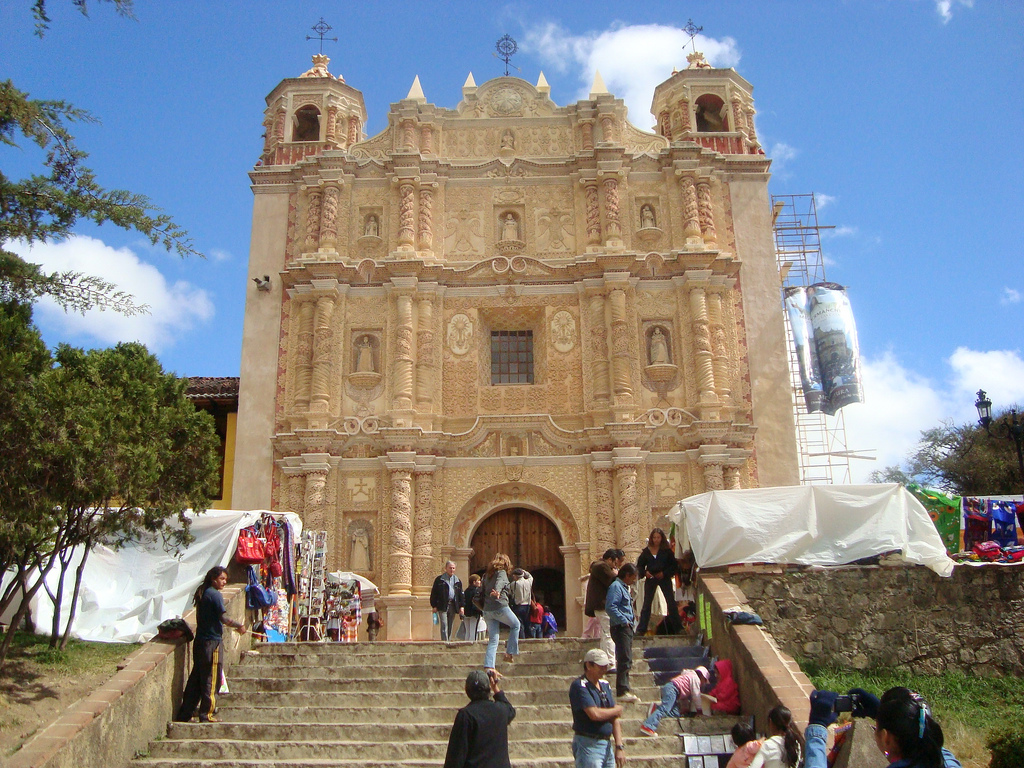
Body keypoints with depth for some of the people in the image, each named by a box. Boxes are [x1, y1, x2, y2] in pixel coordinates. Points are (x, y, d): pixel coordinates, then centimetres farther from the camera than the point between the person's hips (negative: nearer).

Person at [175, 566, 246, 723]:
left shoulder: (202, 593, 12)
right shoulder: (214, 594, -15)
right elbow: (223, 618, -19)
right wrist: (240, 625, -7)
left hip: (199, 641, 9)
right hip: (212, 642, -9)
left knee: (196, 677, 14)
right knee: (211, 679, 1)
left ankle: (185, 713, 19)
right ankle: (205, 715, 6)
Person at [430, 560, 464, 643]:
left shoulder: (458, 581, 15)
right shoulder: (439, 580, 3)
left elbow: (461, 594, 15)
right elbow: (434, 593, 2)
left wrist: (461, 606, 6)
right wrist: (434, 606, -4)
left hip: (453, 606, 4)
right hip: (442, 606, -4)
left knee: (450, 626, 7)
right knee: (444, 625, -11)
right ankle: (444, 642, -15)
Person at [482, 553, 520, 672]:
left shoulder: (486, 575, 18)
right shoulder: (501, 572, -1)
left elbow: (482, 592, 16)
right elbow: (500, 582, -23)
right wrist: (497, 592, -43)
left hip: (487, 610, 6)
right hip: (500, 607, -6)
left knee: (493, 640, 7)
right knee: (515, 625, 19)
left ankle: (488, 666, -4)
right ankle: (510, 653, 12)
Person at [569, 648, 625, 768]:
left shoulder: (605, 685, 11)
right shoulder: (579, 686, -13)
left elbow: (615, 718, 9)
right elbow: (594, 714, -23)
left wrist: (619, 746, 0)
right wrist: (616, 710, -5)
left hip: (607, 744, 7)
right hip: (588, 744, -7)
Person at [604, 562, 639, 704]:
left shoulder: (624, 587, 21)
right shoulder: (616, 586, -11)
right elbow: (610, 607, -22)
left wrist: (632, 621, 13)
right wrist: (624, 621, -18)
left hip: (627, 628, 10)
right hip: (620, 627, -10)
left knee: (627, 660, 12)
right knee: (624, 659, -14)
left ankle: (625, 690, 18)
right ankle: (622, 692, -15)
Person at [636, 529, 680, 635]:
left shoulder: (667, 551, 0)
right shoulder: (646, 551, 3)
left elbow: (674, 566, 0)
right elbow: (639, 565, 7)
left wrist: (664, 573, -12)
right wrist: (645, 572, -12)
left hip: (664, 579, -1)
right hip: (650, 579, 1)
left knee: (671, 603, -1)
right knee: (646, 604, 2)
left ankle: (677, 629, 5)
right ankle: (641, 629, 5)